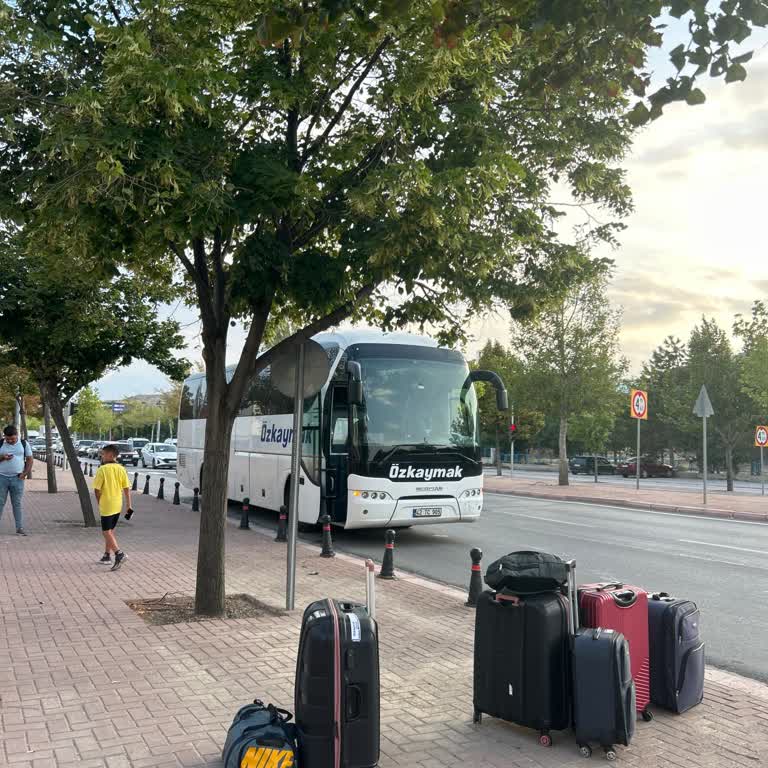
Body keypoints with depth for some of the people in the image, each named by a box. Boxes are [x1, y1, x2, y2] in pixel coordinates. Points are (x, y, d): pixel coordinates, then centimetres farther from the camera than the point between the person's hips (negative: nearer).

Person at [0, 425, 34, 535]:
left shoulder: (24, 444, 3)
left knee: (17, 503, 5)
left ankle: (20, 528, 8)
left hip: (17, 478, 0)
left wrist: (25, 473, -5)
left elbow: (29, 460, 6)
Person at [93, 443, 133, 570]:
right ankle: (107, 555, 25)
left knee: (106, 532, -2)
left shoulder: (102, 469, -13)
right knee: (110, 530, 18)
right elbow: (127, 488, 3)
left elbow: (97, 489, -12)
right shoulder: (121, 469, 3)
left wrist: (99, 502, 5)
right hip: (118, 505, 6)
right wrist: (128, 506, 7)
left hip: (106, 506, -6)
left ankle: (119, 553, -16)